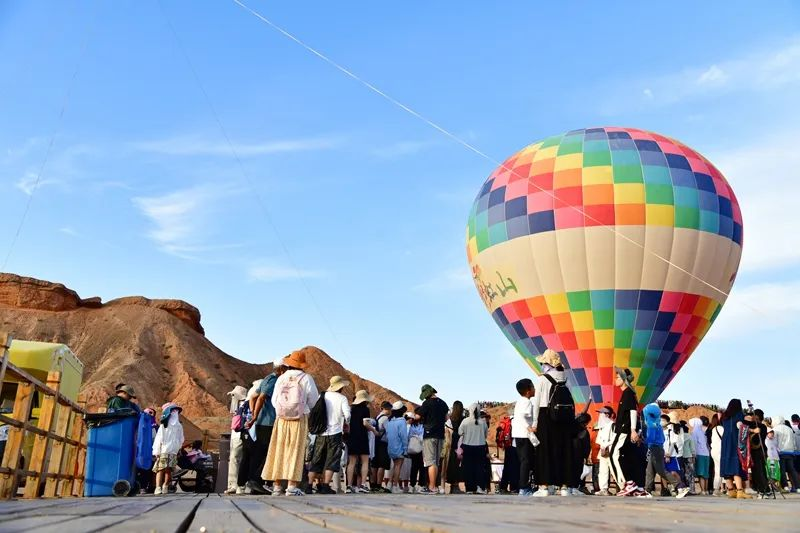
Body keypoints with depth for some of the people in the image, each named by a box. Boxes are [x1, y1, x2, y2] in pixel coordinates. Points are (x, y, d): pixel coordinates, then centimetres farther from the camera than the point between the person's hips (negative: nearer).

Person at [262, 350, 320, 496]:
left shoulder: (281, 378, 4)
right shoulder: (306, 378, -5)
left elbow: (274, 400, 8)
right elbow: (314, 401, -2)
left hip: (281, 419, 3)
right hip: (300, 419, -3)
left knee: (278, 451, 8)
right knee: (296, 452, 0)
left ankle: (277, 486, 11)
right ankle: (292, 486, -4)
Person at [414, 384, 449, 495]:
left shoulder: (427, 403, -11)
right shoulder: (443, 403, 9)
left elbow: (417, 416, -12)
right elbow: (446, 418, 18)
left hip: (430, 434, -7)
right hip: (440, 434, 7)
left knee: (430, 462, -4)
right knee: (436, 462, 13)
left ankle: (432, 488, -5)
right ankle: (433, 485, 18)